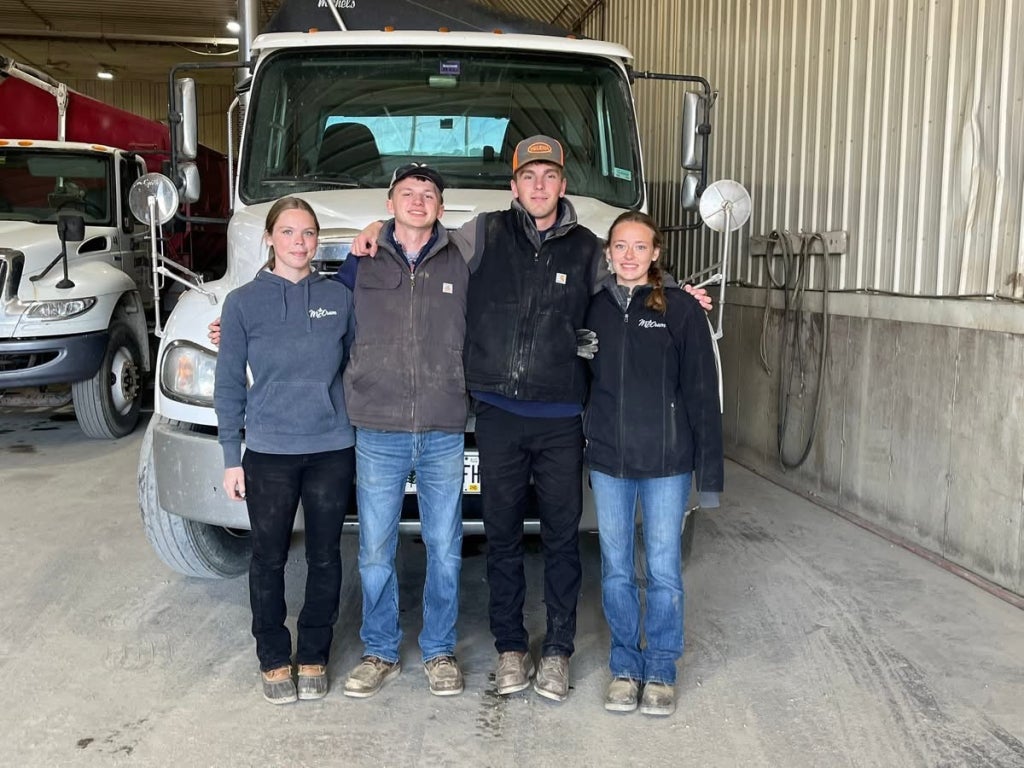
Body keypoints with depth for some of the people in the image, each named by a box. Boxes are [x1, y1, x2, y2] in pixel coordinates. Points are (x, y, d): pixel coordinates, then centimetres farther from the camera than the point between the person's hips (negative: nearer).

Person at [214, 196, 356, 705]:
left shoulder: (339, 298, 2)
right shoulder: (244, 302, -3)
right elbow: (229, 385, 0)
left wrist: (364, 438, 6)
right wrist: (231, 459, -2)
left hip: (332, 449, 1)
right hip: (268, 452, -1)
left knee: (325, 557, 10)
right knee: (268, 558, 10)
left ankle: (314, 656, 28)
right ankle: (273, 659, 28)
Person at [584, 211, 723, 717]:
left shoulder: (680, 309, -4)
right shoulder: (594, 308, 5)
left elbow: (702, 392, -4)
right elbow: (582, 381, 10)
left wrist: (709, 470, -7)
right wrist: (584, 446, 7)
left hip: (666, 462, -2)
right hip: (607, 460, 3)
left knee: (664, 570, 6)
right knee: (616, 570, 10)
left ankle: (661, 670, 23)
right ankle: (625, 665, 27)